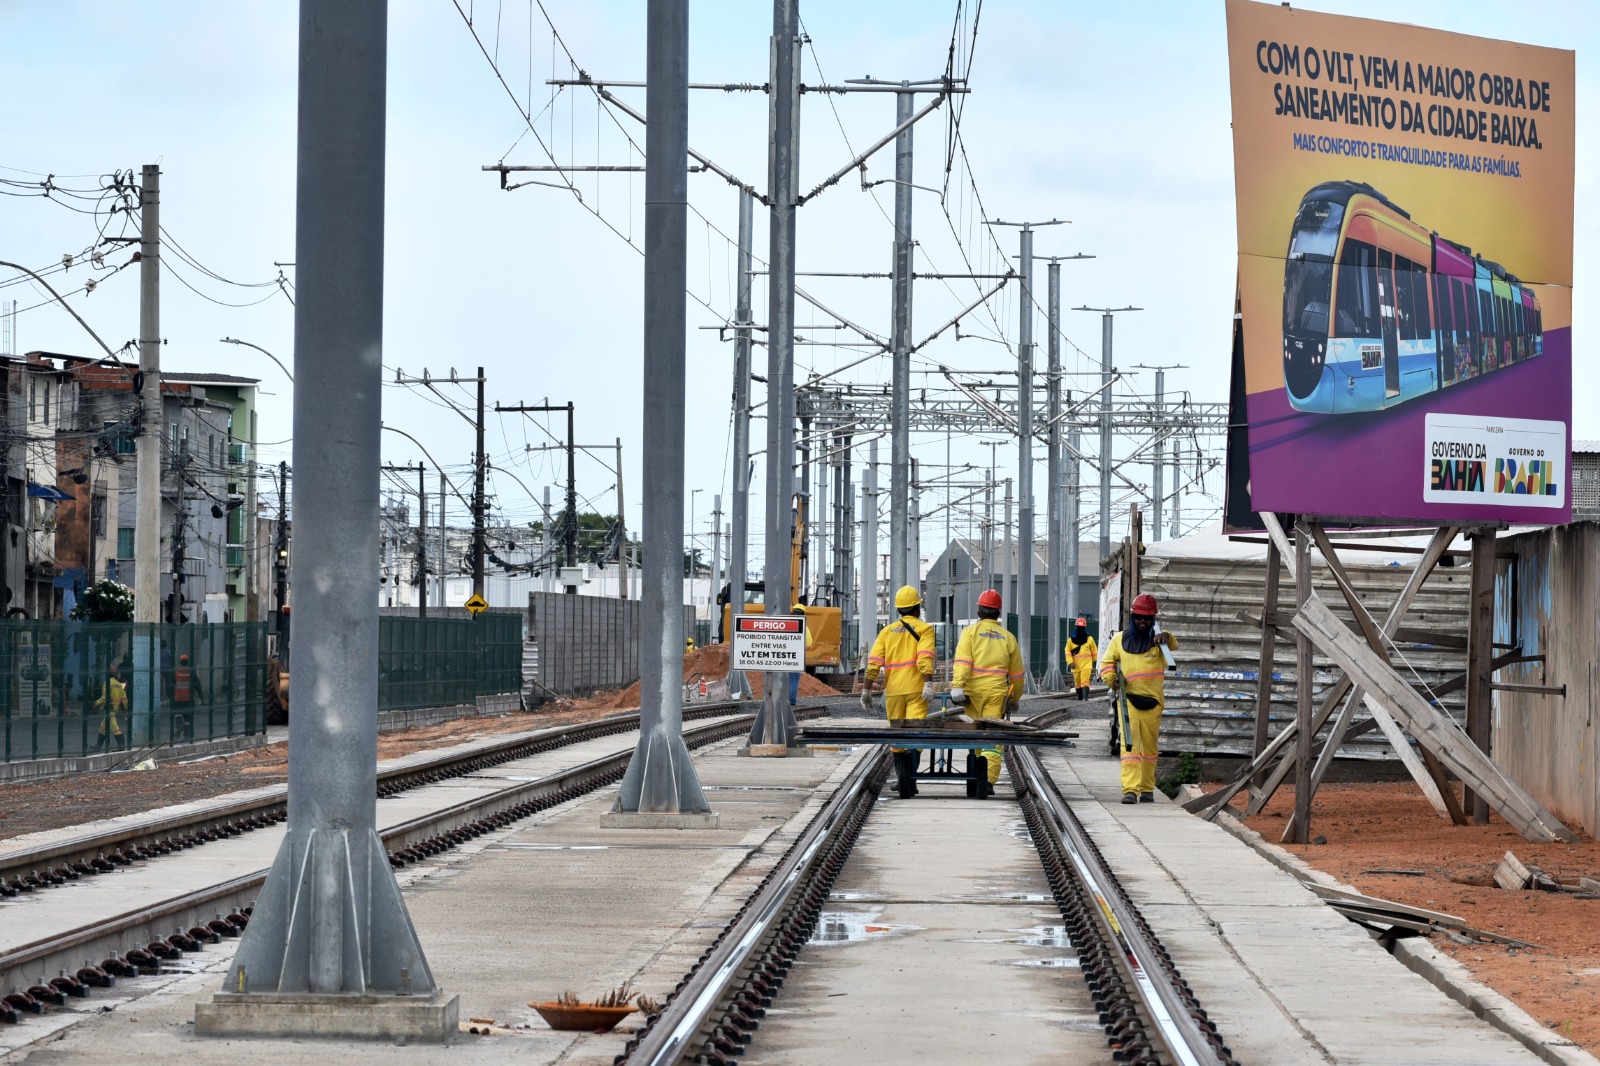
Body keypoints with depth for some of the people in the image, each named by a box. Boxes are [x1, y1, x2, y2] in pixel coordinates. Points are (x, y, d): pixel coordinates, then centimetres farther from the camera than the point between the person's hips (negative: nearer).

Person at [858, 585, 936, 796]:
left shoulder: (887, 631, 13)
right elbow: (925, 658, -15)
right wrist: (929, 683, -21)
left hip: (893, 690, 3)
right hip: (916, 688, -3)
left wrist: (866, 688, 6)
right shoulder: (924, 629, 2)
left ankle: (904, 783, 13)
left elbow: (874, 662, 5)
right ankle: (910, 778, -27)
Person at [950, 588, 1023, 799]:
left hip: (973, 690, -1)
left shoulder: (970, 632, 5)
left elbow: (962, 661, -10)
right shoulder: (1008, 637, 12)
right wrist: (1014, 698, 30)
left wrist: (957, 687, -16)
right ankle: (988, 779, -22)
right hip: (997, 692, 1)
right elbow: (1016, 673, 18)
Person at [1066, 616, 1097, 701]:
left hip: (1086, 665, -2)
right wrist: (1071, 662, -10)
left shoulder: (1089, 639, 3)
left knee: (1085, 681, -17)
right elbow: (1068, 652, 2)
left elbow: (1094, 651, 12)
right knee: (1077, 683, 10)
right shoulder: (1071, 640, 4)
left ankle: (1085, 698, -25)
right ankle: (1080, 699, 22)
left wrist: (1095, 662, 15)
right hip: (1076, 665, 2)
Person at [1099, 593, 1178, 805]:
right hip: (1128, 699, -1)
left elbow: (1174, 645, -12)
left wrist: (1167, 637, -35)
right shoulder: (1119, 639, 8)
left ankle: (1147, 789, 21)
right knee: (1129, 744, -12)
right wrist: (1111, 678, -6)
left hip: (1153, 701, 1)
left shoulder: (1156, 640, 6)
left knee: (1150, 747, 9)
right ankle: (1130, 790, -19)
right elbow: (1106, 663, 14)